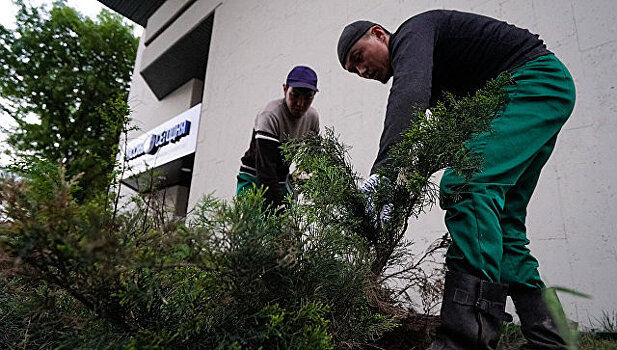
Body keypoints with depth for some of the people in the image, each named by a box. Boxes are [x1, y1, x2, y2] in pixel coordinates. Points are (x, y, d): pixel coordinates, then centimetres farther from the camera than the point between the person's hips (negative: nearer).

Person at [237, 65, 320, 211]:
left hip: (282, 181, 6)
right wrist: (279, 209, -35)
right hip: (254, 180, -6)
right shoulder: (270, 116, -25)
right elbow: (265, 167, -30)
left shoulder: (313, 117, -3)